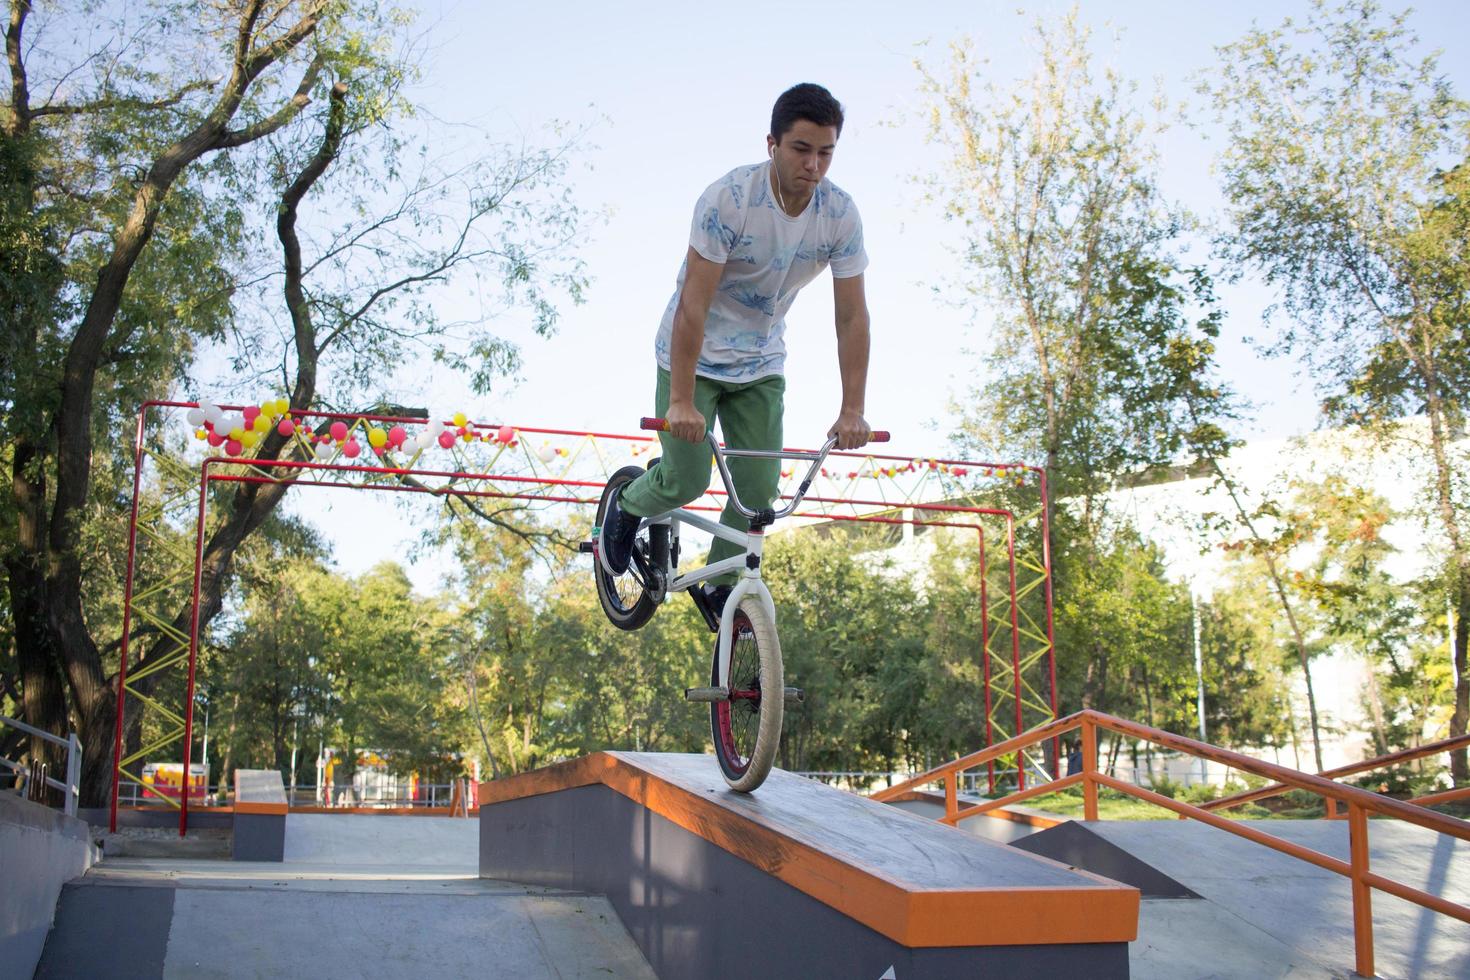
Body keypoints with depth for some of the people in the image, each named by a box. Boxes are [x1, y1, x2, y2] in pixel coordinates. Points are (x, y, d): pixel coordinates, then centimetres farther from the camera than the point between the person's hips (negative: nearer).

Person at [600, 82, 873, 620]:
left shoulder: (841, 215, -13)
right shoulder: (728, 198, -26)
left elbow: (852, 317, -10)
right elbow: (693, 304, -29)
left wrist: (853, 410, -15)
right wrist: (682, 401, -32)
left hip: (760, 365, 4)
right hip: (695, 355, -4)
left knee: (760, 488, -3)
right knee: (686, 481, -10)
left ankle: (719, 585, 19)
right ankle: (626, 507, 24)